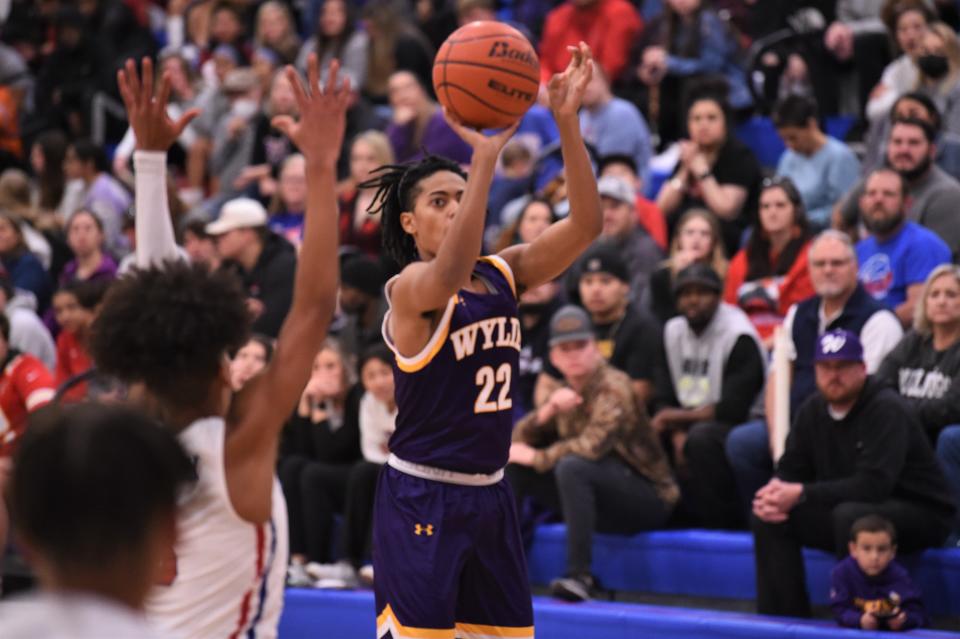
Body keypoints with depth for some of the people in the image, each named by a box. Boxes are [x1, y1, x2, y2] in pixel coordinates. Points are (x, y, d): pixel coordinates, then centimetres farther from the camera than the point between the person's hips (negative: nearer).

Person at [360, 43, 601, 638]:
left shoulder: (503, 274, 6)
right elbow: (451, 272, -36)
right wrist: (486, 155, -44)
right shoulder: (410, 287, -12)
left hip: (489, 498, 7)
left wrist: (568, 123, -19)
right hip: (420, 501, -7)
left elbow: (585, 224, -6)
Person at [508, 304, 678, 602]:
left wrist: (537, 457, -16)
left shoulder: (613, 387, -16)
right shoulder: (567, 391, 8)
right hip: (599, 498, 8)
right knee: (513, 466, -1)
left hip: (647, 497, -8)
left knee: (571, 466, -35)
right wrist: (546, 412, -16)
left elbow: (592, 445, -30)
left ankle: (580, 576, -35)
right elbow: (519, 441, 5)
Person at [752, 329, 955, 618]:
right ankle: (784, 617, -7)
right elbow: (790, 471, 6)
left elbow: (873, 485, -30)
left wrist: (801, 494, -31)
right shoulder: (813, 410, 3)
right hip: (843, 508, 7)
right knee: (767, 517, -8)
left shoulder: (887, 410, -20)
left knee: (850, 514, -37)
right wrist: (775, 493, -20)